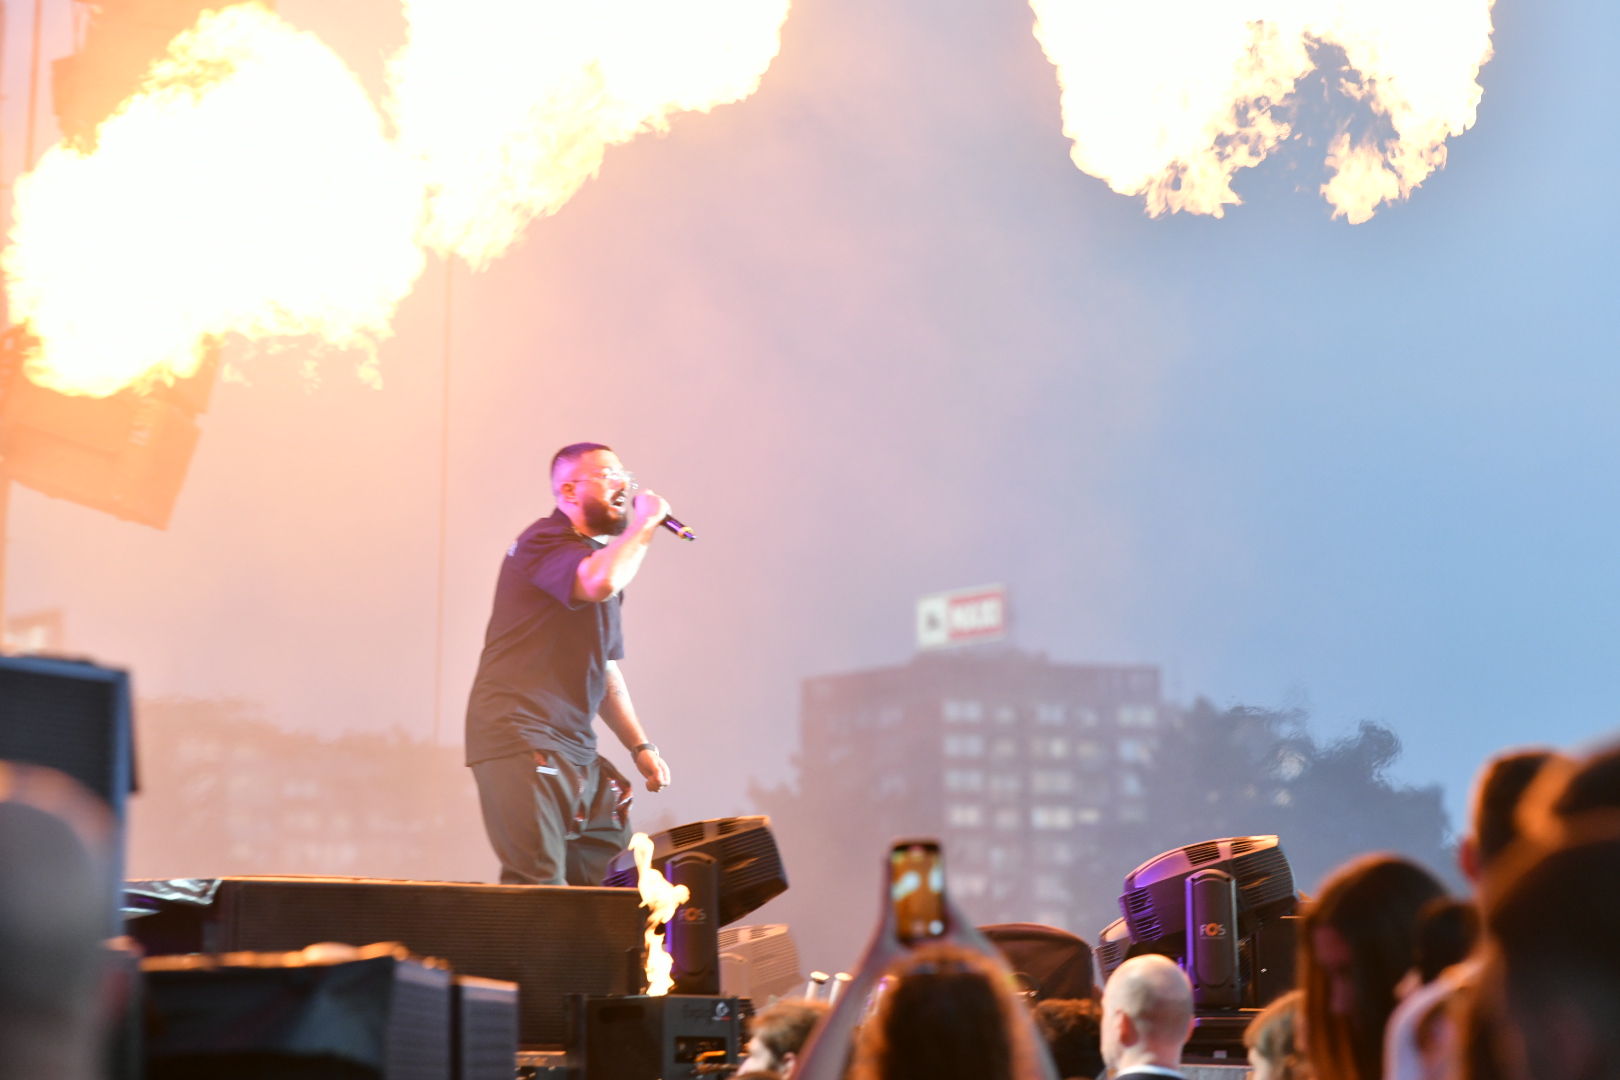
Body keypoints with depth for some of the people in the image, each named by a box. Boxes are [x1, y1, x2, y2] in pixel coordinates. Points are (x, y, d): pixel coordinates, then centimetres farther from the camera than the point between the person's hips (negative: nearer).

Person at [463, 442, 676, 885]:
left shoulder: (602, 557, 22)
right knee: (540, 883, -16)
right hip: (519, 735, -10)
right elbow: (600, 582, -31)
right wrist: (645, 524, -15)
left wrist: (639, 746, 20)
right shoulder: (545, 542, -7)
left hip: (575, 749, 10)